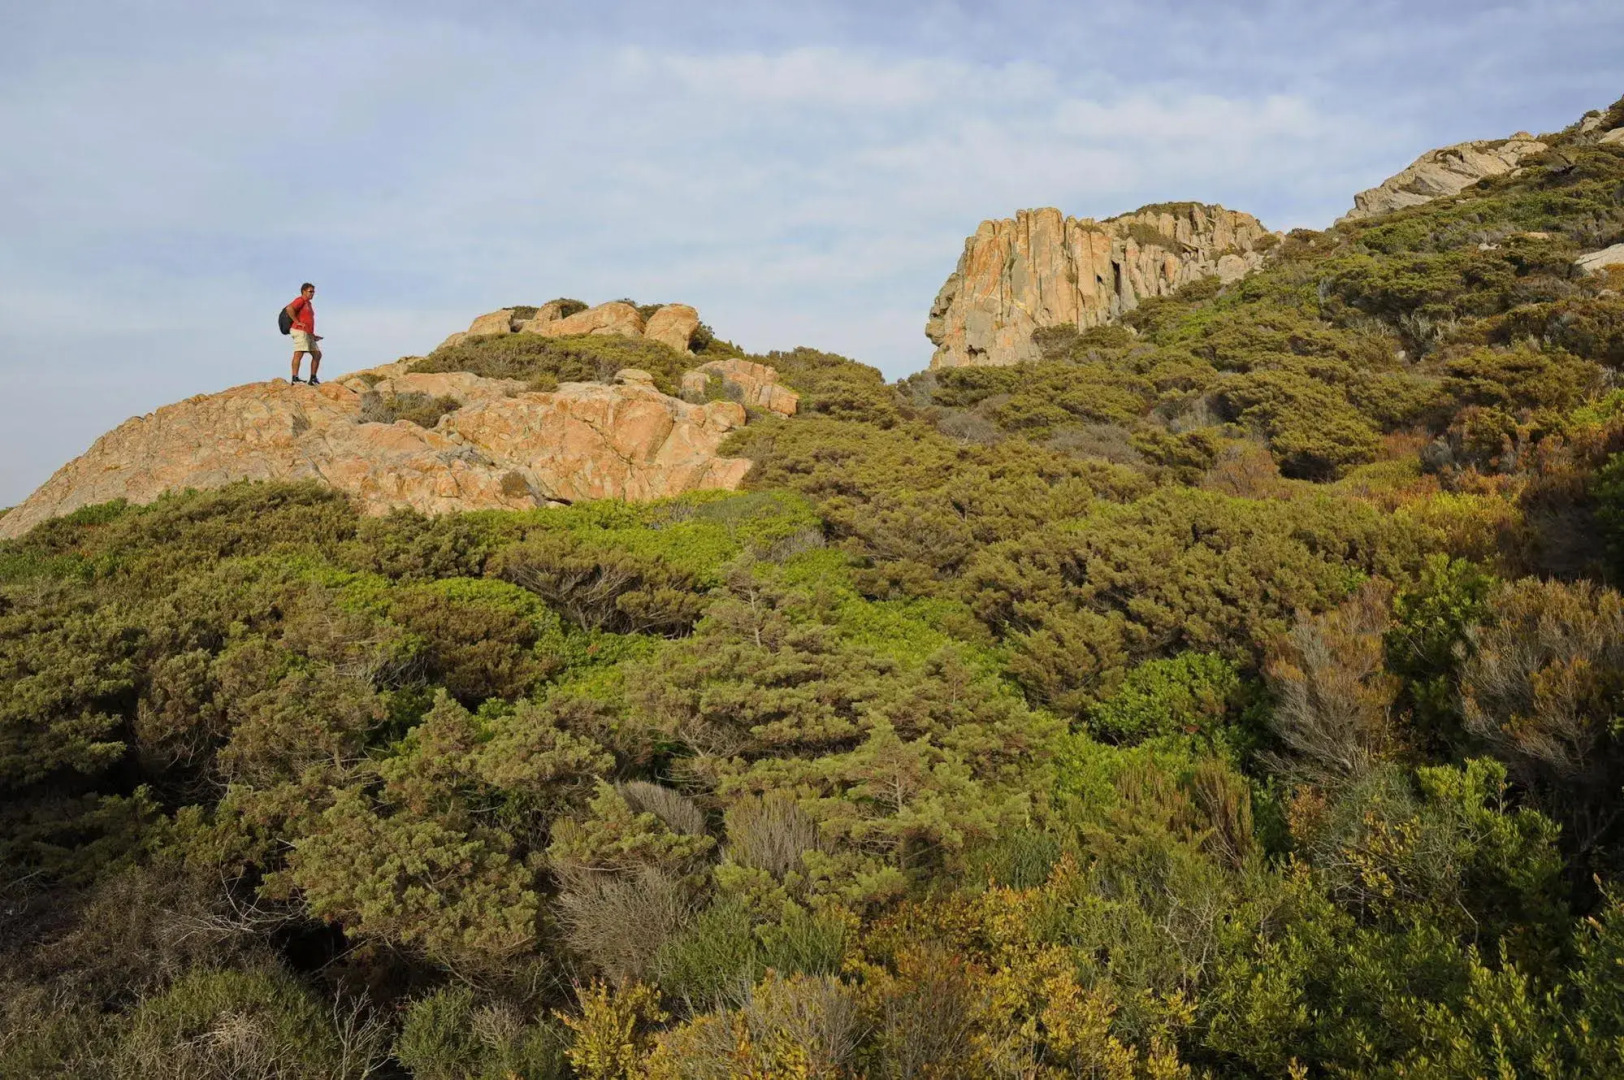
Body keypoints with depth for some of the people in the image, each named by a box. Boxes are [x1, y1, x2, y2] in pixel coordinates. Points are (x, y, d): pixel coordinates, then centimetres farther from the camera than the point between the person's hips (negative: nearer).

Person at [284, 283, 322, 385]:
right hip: (300, 331, -10)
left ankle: (313, 379, 7)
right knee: (298, 353, -17)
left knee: (317, 355, 7)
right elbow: (289, 308, -23)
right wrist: (297, 322, -19)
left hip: (308, 334, 10)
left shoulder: (308, 304, 24)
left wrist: (312, 334, 21)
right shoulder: (300, 300, -4)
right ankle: (295, 378, -22)